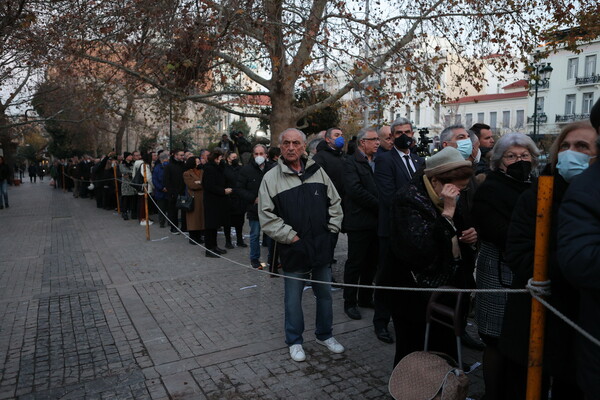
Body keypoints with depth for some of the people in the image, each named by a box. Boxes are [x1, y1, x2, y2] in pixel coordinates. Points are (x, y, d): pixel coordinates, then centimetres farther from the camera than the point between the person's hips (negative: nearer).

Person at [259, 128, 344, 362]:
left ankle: (324, 335, 37)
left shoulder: (317, 171, 5)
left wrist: (332, 230, 2)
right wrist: (291, 237, -12)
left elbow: (335, 203, 11)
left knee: (325, 293, 17)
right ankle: (294, 341, 29)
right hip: (293, 250, -3)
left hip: (322, 247, 4)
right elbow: (267, 216, -9)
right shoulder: (271, 178, -5)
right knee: (293, 298, 9)